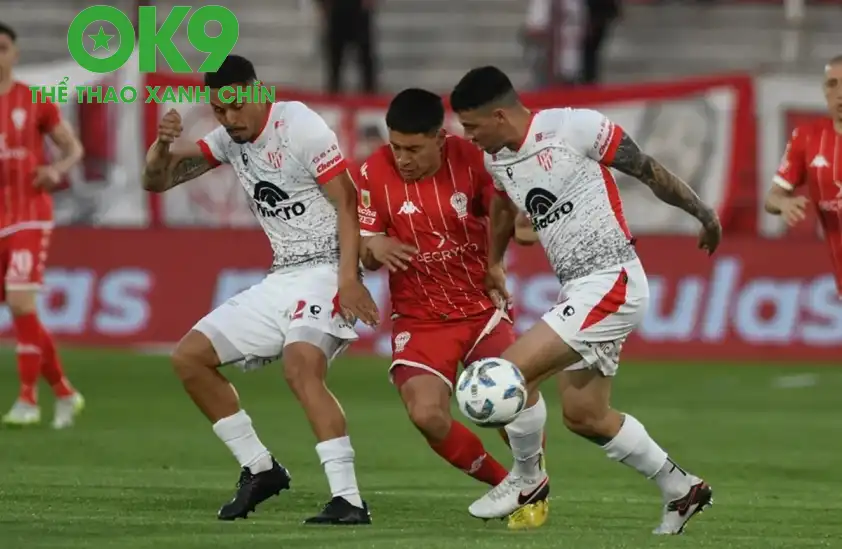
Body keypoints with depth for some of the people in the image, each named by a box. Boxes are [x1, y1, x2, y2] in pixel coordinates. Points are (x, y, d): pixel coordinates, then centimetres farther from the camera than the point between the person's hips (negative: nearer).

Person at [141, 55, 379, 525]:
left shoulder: (301, 126, -13)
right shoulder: (229, 139, 9)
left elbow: (347, 203, -15)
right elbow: (156, 181, 11)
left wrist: (349, 278, -26)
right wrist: (163, 144, -12)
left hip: (324, 271, -9)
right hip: (280, 280, 9)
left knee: (301, 367, -32)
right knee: (189, 358, 6)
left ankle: (349, 500, -37)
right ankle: (260, 469, 14)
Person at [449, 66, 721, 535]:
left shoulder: (574, 127, -16)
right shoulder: (498, 160, 7)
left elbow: (648, 170, -6)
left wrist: (704, 214, 2)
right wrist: (493, 264, 38)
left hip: (611, 282, -9)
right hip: (576, 289, 9)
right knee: (584, 416, 12)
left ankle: (526, 479, 6)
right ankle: (682, 490, 26)